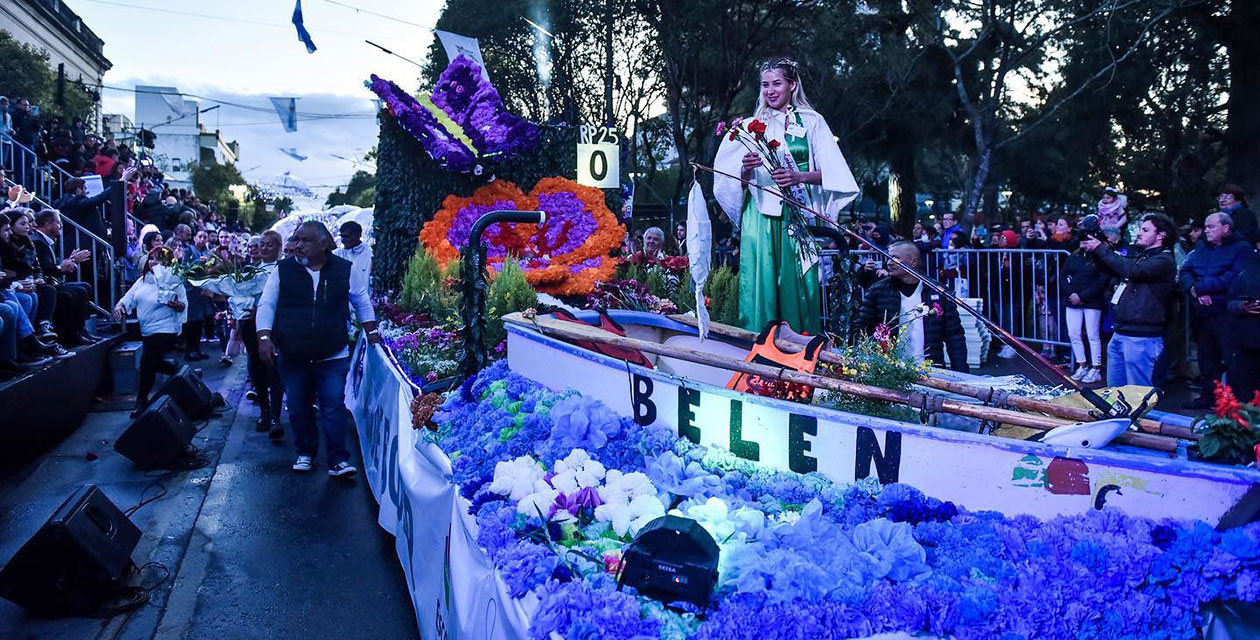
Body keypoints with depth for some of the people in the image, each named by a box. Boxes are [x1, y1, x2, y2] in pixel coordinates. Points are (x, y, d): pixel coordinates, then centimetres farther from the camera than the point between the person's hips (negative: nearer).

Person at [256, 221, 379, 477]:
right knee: (298, 408, 11)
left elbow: (362, 302, 14)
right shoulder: (283, 270, 0)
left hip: (333, 357, -2)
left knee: (334, 407, -5)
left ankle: (338, 459, 1)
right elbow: (266, 305, 2)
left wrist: (371, 332, 14)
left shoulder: (345, 270, 0)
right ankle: (305, 453, 28)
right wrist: (264, 338, -10)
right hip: (292, 358, 2)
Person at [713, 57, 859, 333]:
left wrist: (799, 177, -17)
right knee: (761, 285, -5)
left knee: (798, 285, -4)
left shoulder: (812, 122, 8)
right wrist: (746, 168, -14)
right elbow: (736, 181, 8)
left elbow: (831, 173, 1)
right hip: (760, 215, 1)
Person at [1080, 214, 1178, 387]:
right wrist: (1093, 250, 8)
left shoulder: (1164, 260, -10)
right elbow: (1109, 268, 26)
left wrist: (1101, 249, -16)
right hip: (1120, 333, 9)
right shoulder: (1140, 255, 19)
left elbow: (1133, 270, -24)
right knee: (1114, 388, 15)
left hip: (1140, 337, -9)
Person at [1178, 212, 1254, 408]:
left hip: (1226, 316, -7)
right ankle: (1209, 396, 24)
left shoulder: (1242, 248, -3)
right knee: (1207, 359, 14)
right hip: (1201, 315, 7)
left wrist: (1201, 287, -13)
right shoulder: (1201, 251, 19)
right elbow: (1184, 273, 8)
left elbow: (1235, 278, -17)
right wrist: (1194, 290, -13)